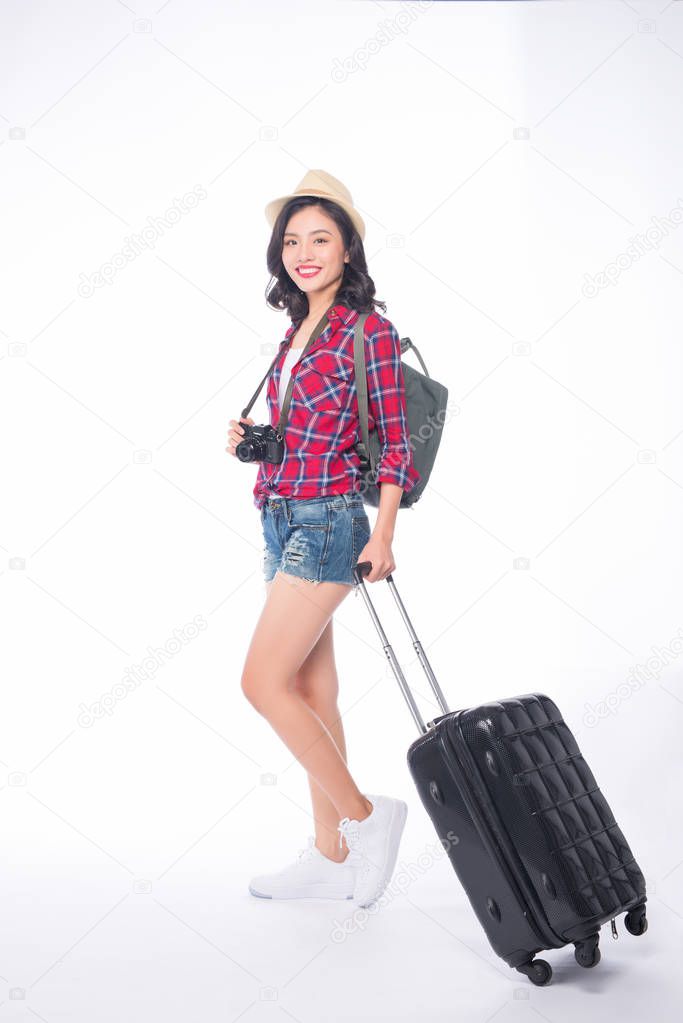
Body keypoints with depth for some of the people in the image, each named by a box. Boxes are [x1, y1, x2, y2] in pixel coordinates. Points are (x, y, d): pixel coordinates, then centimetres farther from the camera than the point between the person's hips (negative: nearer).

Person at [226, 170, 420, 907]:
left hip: (326, 522, -8)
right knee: (311, 691, 11)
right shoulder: (300, 331, 14)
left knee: (264, 683, -10)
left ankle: (363, 817, 6)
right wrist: (250, 438, 2)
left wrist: (382, 537, -14)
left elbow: (394, 439, -9)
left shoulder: (368, 330, -8)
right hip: (284, 521, 9)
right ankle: (332, 857, 21)